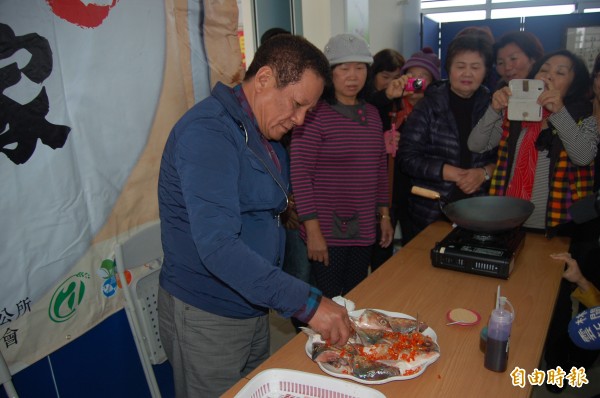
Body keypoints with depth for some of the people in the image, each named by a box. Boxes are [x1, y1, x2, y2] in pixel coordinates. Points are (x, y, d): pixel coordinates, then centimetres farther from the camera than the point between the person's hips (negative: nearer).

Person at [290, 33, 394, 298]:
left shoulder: (372, 114, 9)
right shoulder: (314, 114, -11)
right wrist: (313, 230, -16)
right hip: (327, 232, -6)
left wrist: (384, 215, 13)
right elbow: (300, 173, -14)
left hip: (364, 231, 6)